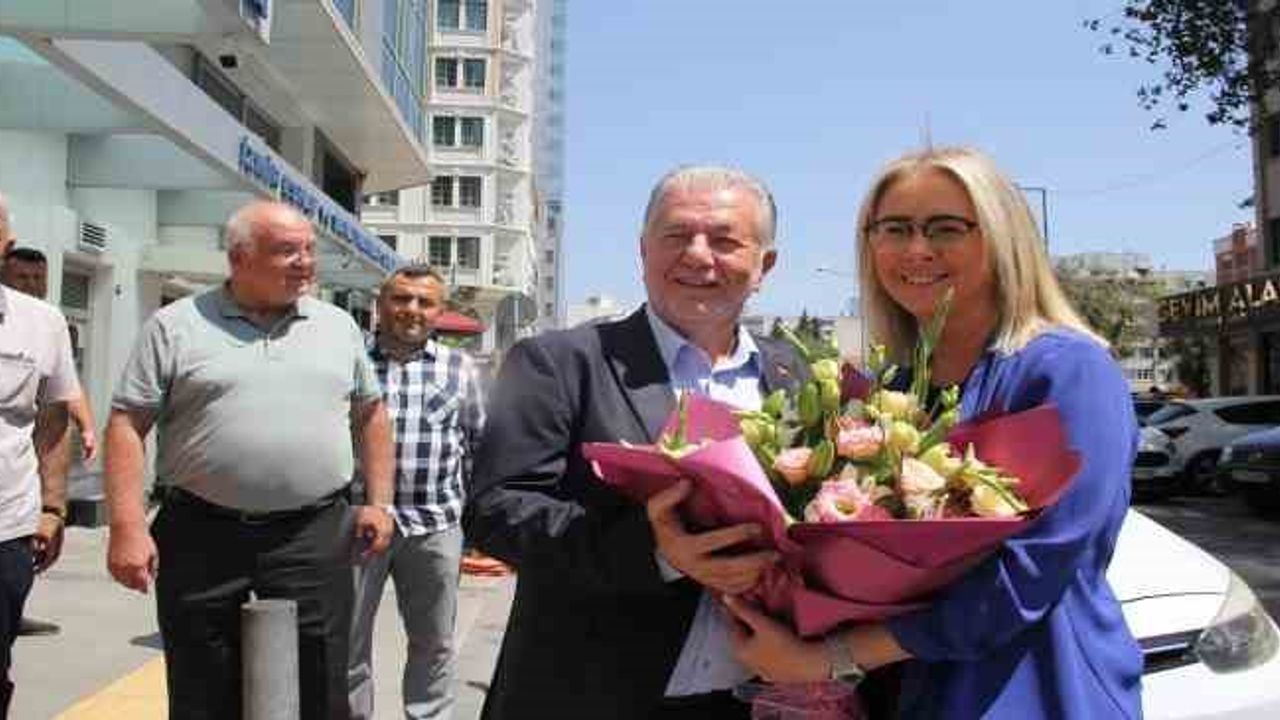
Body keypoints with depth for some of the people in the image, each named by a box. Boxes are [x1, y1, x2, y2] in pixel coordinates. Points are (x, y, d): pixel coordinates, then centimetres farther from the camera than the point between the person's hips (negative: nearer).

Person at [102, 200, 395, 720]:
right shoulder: (175, 326, 1)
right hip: (202, 534, -1)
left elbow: (370, 414, 15)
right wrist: (128, 525, -10)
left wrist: (379, 502, 6)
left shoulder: (339, 327, 9)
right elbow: (127, 425, -1)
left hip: (315, 534, 2)